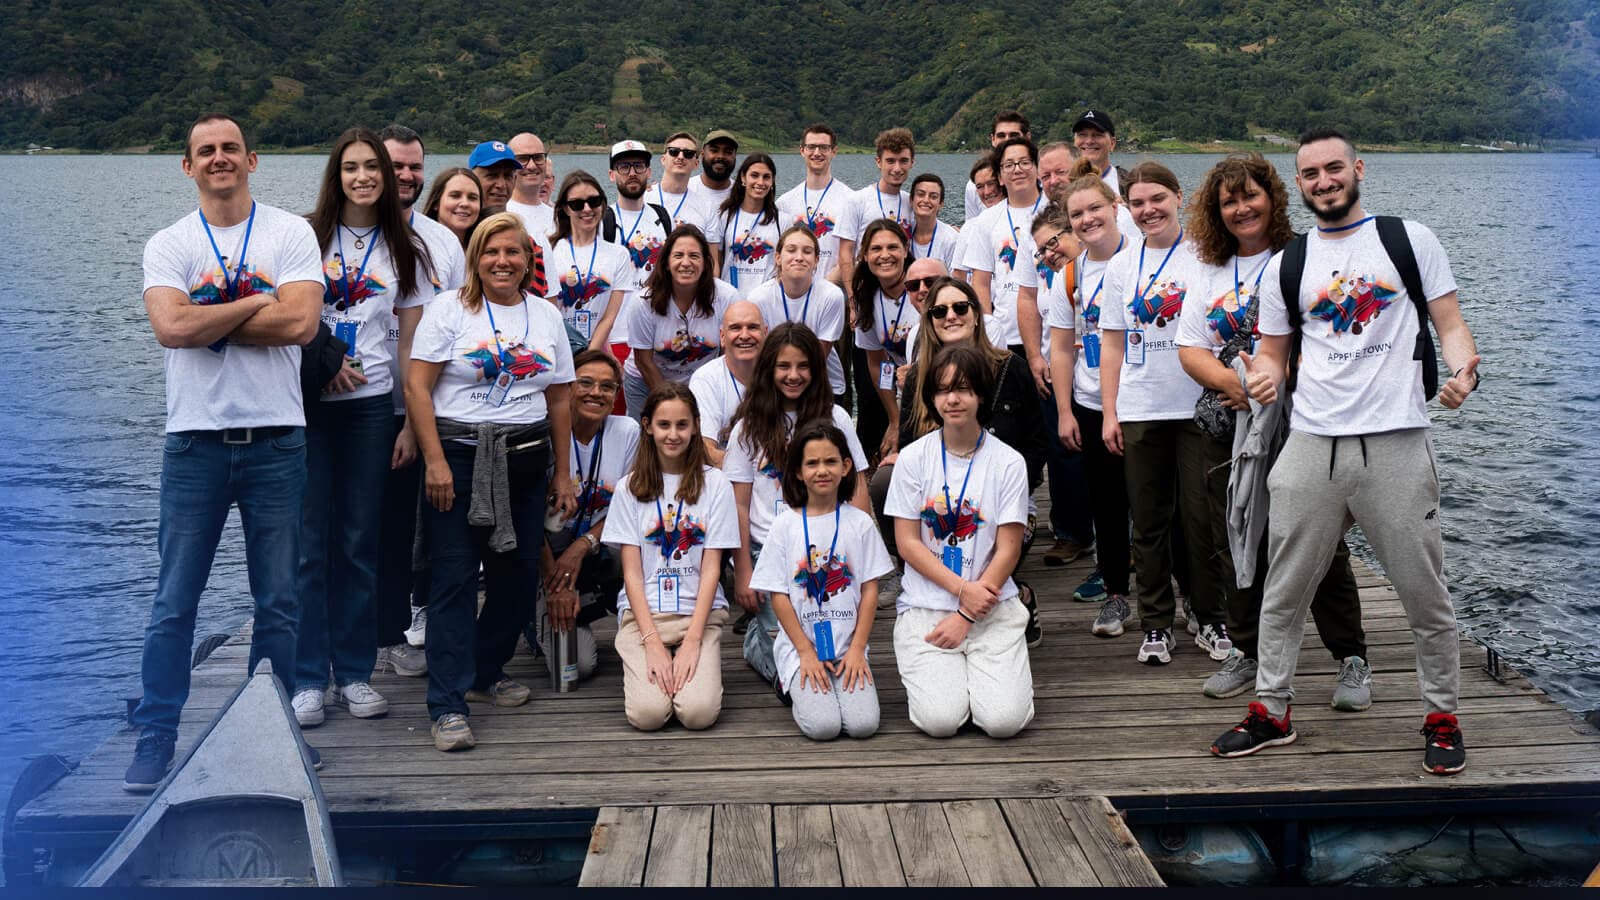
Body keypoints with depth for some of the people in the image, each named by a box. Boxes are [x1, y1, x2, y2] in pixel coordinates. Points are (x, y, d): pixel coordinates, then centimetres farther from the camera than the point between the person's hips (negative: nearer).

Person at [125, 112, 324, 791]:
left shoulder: (291, 233, 3)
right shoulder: (168, 245, 5)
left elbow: (300, 322, -12)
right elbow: (171, 327, -13)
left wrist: (208, 321, -9)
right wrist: (258, 303, -8)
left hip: (276, 438, 0)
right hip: (196, 439, 0)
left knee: (279, 601, 8)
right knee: (174, 602, 3)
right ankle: (156, 737, 14)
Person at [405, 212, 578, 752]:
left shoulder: (547, 317, 12)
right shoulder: (449, 310, -1)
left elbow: (560, 401, 13)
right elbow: (417, 388, -7)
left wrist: (563, 474, 11)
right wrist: (435, 461, -14)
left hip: (525, 461, 5)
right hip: (459, 454, -4)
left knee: (518, 574, 7)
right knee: (454, 577, -7)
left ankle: (485, 673, 28)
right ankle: (447, 706, -4)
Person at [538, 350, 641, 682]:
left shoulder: (627, 431, -4)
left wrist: (582, 547, -17)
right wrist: (554, 583, -19)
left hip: (599, 551, 3)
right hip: (549, 552, -3)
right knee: (576, 665, -20)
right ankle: (546, 616, 13)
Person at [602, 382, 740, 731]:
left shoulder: (714, 484, 2)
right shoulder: (631, 487, 4)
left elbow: (711, 570, -2)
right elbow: (632, 573, 0)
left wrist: (692, 640, -12)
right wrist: (653, 642, -11)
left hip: (700, 612, 0)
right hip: (643, 612, 0)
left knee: (699, 712, -22)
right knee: (647, 713, -21)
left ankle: (694, 661, 9)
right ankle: (647, 664, 10)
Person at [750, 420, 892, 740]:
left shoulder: (859, 522, 3)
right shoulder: (785, 525, -1)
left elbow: (870, 589, 2)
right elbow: (778, 595, -3)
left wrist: (857, 649, -7)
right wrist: (806, 653, -8)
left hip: (848, 647, 1)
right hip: (801, 645, -1)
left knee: (863, 724, -18)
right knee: (822, 726, -20)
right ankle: (793, 682, 11)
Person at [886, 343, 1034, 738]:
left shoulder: (1008, 462, -2)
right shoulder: (914, 458, -1)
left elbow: (1008, 550, -3)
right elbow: (907, 542, -2)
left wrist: (966, 616, -10)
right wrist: (962, 589, -14)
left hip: (992, 604, 0)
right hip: (925, 605, 0)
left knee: (1004, 720, -16)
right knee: (940, 720, -17)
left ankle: (984, 670, 16)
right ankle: (931, 669, 16)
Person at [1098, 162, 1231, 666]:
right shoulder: (1121, 266, 9)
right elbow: (1112, 345, 10)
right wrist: (1109, 413, 4)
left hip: (1198, 407, -2)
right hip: (1139, 412, 3)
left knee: (1202, 519, 1)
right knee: (1149, 522, 7)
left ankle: (1213, 621, 15)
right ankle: (1156, 625, 17)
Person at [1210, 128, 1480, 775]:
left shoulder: (1409, 239, 6)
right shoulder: (1285, 265, 12)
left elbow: (1451, 324, 5)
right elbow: (1272, 353, 15)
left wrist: (1463, 370, -16)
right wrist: (1264, 379, -9)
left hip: (1395, 440, -2)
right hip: (1311, 444, 2)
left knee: (1424, 590, 5)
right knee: (1283, 591, 7)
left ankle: (1442, 716, 22)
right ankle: (1271, 710, 20)